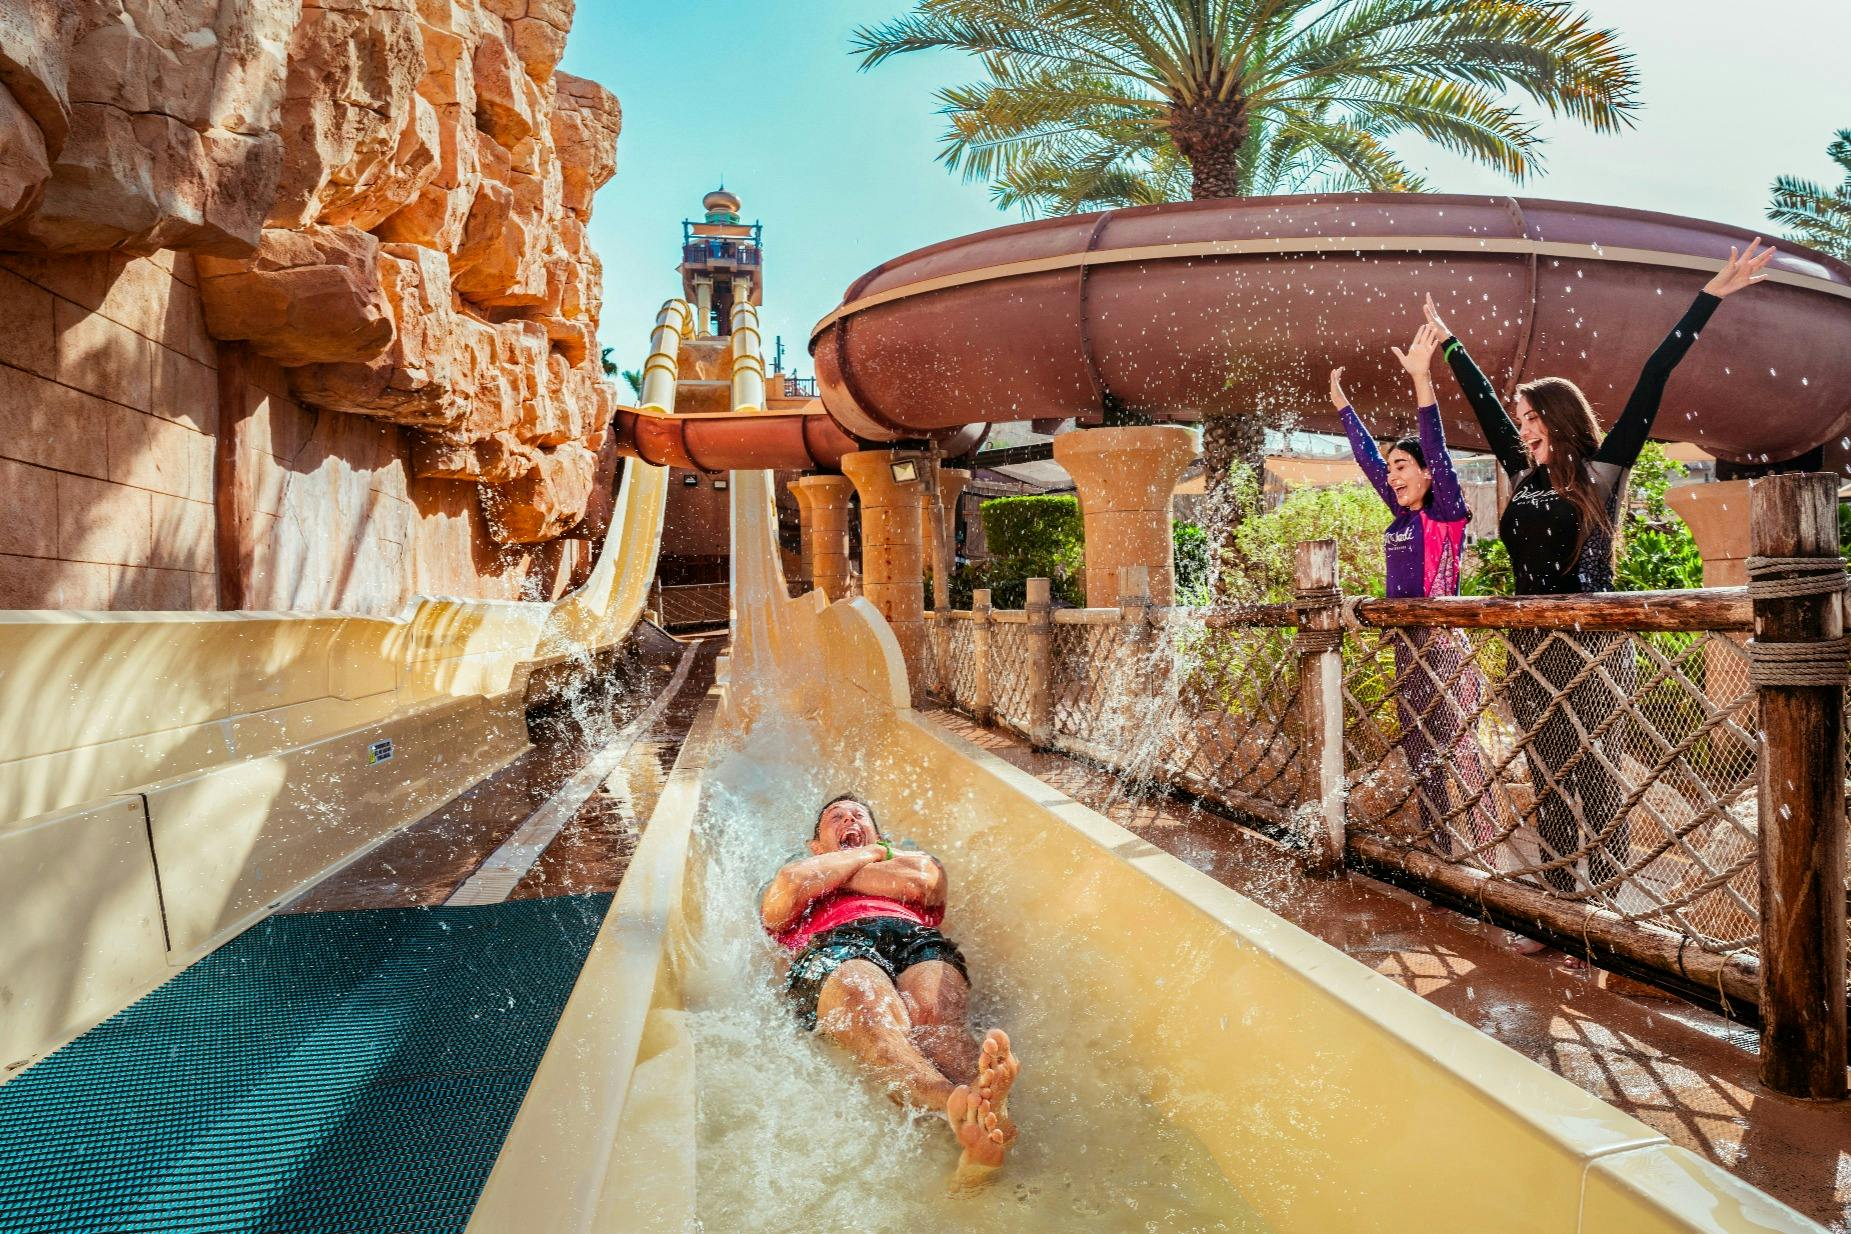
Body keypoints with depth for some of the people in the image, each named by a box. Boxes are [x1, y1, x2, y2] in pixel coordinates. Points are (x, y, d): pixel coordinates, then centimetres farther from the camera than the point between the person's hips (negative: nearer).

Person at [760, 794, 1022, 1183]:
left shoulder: (913, 857, 41)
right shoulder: (794, 868, 40)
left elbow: (923, 885, 14)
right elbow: (785, 894, 12)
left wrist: (829, 873, 22)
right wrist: (868, 855, 23)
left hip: (916, 939, 2)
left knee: (939, 1017, -35)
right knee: (876, 1021, -38)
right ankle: (957, 1107, -67)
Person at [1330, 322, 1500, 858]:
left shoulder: (1446, 513, -6)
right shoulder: (1402, 516, 12)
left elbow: (1437, 450, -20)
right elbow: (1368, 457, 20)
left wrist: (1422, 380, -29)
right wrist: (1341, 404, 26)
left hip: (1442, 644, -8)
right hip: (1407, 646, 8)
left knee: (1459, 748, -9)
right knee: (1420, 754, 11)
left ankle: (1491, 854, -4)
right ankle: (1438, 851, 20)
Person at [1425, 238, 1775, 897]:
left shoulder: (1605, 471, 0)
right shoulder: (1524, 476, 12)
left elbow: (1651, 383, -3)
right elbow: (1483, 400, 21)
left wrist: (1710, 297, -6)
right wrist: (1447, 341, 30)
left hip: (1593, 648, -5)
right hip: (1531, 648, 5)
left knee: (1594, 779, -3)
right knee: (1548, 781, 7)